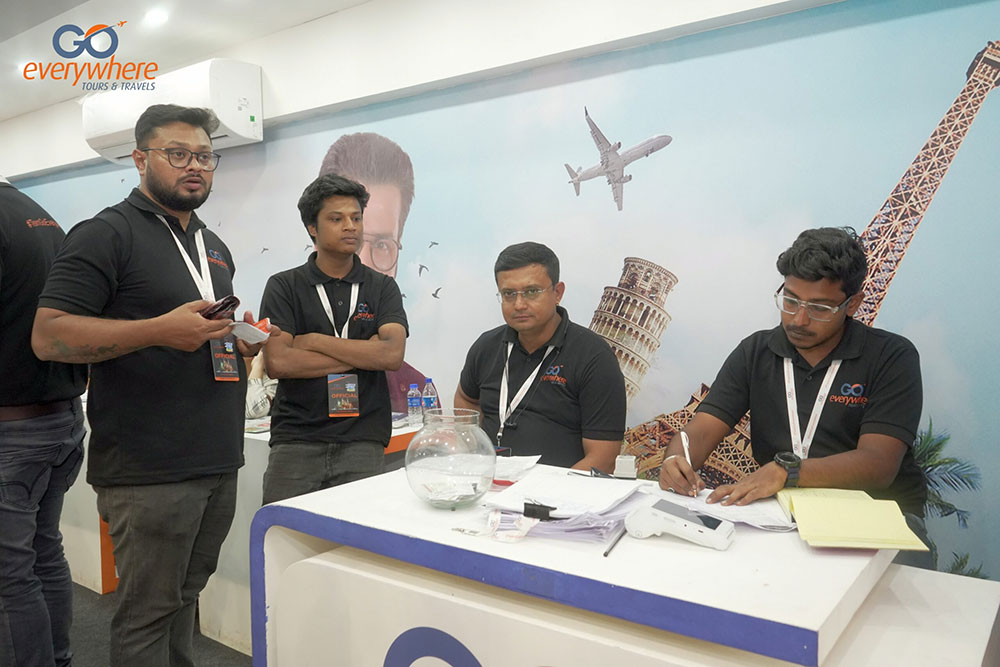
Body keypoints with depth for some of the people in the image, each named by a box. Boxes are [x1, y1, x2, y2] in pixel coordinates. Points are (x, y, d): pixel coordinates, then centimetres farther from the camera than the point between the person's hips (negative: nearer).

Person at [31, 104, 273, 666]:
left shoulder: (215, 247, 18)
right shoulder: (108, 234, -5)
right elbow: (49, 336, -13)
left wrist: (243, 342, 6)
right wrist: (161, 329, -23)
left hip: (219, 463, 7)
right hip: (149, 469, -7)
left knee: (186, 597, 18)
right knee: (148, 611, 3)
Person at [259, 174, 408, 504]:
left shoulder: (382, 287, 9)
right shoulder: (284, 286, 5)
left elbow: (392, 355, -7)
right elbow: (277, 362, -8)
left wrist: (313, 340, -6)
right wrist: (363, 354, -6)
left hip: (363, 442, 1)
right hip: (296, 440, 0)